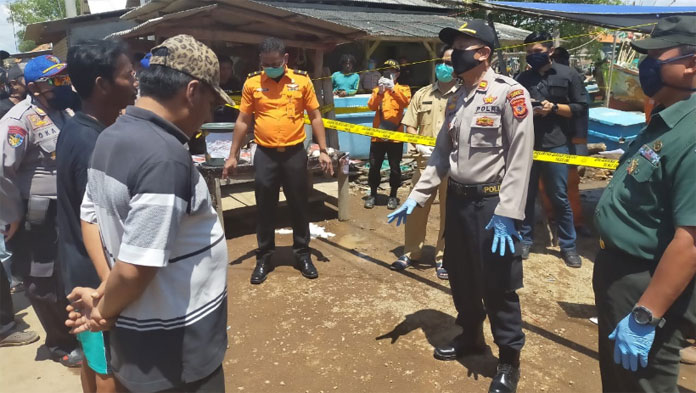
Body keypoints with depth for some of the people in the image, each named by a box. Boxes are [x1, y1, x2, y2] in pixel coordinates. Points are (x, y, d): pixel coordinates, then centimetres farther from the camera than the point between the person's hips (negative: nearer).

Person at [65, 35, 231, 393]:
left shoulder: (110, 138, 3)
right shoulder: (166, 158, -28)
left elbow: (90, 216, 10)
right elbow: (134, 269, -28)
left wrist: (104, 294, 4)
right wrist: (105, 310, -9)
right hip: (175, 349, -8)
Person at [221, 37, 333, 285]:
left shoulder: (302, 81, -1)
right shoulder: (252, 83, -1)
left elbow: (315, 117, 4)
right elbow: (243, 121, 5)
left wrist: (323, 151, -1)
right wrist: (233, 156, 4)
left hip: (295, 153, 0)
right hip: (265, 154, 0)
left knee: (299, 206, 10)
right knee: (265, 208, 8)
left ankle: (302, 254, 26)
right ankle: (264, 257, 23)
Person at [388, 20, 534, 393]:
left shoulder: (509, 93, -11)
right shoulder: (455, 99, 12)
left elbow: (520, 159, -16)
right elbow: (441, 154, 14)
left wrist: (506, 213, -21)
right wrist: (416, 196, 8)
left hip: (491, 202, -7)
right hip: (456, 199, 7)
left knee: (497, 285, 2)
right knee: (460, 277, 18)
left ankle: (509, 360, 22)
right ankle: (470, 336, 41)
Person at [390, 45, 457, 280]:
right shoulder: (422, 94, 9)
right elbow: (409, 126, 8)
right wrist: (419, 145, -9)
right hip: (425, 161, 3)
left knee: (449, 212, 7)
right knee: (416, 208, 10)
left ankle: (443, 257, 22)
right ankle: (411, 252, 27)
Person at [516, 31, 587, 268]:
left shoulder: (568, 75, 3)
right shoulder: (523, 79, 10)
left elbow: (581, 108, 1)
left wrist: (555, 108, -12)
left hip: (556, 144, -2)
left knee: (560, 197, 3)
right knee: (526, 195, 9)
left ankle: (568, 245, 16)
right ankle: (525, 239, 22)